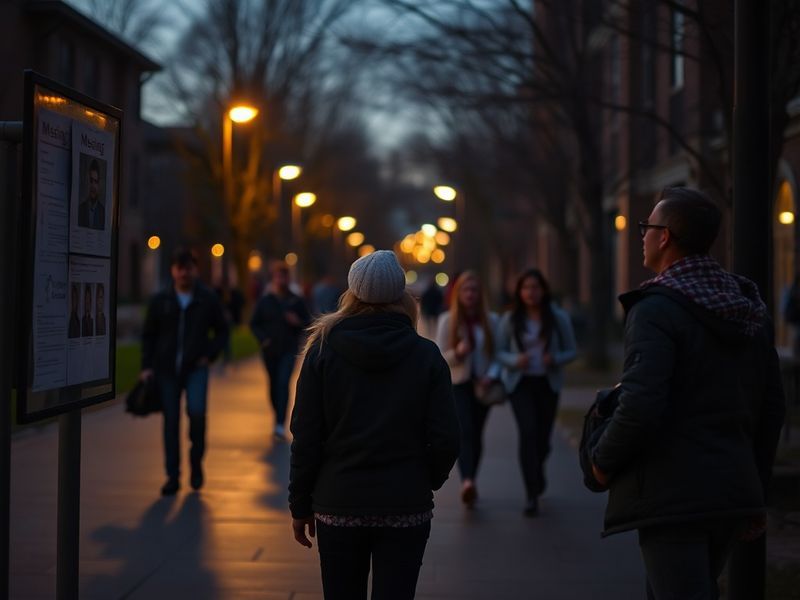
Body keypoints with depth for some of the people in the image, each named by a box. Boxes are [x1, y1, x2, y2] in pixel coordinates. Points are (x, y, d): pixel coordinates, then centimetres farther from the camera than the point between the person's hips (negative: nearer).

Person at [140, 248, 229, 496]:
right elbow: (148, 335, 11)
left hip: (196, 367, -2)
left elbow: (222, 331, 11)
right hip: (167, 369, 2)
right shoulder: (160, 301, 6)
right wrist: (147, 366, 2)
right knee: (171, 421, 3)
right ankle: (173, 476, 10)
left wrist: (209, 355, -3)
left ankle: (196, 461, 2)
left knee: (196, 411, -22)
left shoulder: (208, 299, 3)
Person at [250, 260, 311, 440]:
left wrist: (298, 322, -12)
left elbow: (307, 322, 9)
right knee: (274, 384, 10)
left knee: (283, 383, -16)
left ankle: (280, 424, -22)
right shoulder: (265, 301, 4)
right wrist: (262, 339, -6)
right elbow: (254, 324, 9)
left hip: (289, 350, -2)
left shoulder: (296, 301, 3)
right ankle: (278, 416, 29)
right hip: (270, 350, 2)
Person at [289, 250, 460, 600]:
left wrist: (300, 506, 5)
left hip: (337, 505, 0)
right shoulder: (426, 355, -3)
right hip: (406, 507, 0)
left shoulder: (323, 351, -4)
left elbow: (305, 438, -5)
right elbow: (446, 439, -5)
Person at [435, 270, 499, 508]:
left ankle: (470, 482, 22)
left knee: (476, 434, 7)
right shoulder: (447, 321, 3)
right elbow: (440, 358, 2)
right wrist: (457, 353, -19)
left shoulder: (491, 321, 6)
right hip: (457, 384, -2)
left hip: (481, 385, 2)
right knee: (465, 431, -20)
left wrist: (491, 375, -11)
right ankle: (467, 482, -36)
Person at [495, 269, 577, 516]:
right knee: (528, 432, -18)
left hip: (548, 383, 2)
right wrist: (515, 361, -18)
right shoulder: (510, 319, -1)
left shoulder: (558, 318, -1)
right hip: (520, 383, -1)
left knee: (542, 437, 8)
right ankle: (533, 494, -15)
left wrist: (555, 359, -18)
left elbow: (570, 351, 4)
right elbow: (499, 352, 2)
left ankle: (536, 474, 44)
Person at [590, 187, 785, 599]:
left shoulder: (656, 309, -14)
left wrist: (602, 461, -5)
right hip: (732, 492, 8)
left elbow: (640, 408, -23)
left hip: (672, 497, -8)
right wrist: (756, 491, 21)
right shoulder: (750, 310, 10)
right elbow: (771, 407, 14)